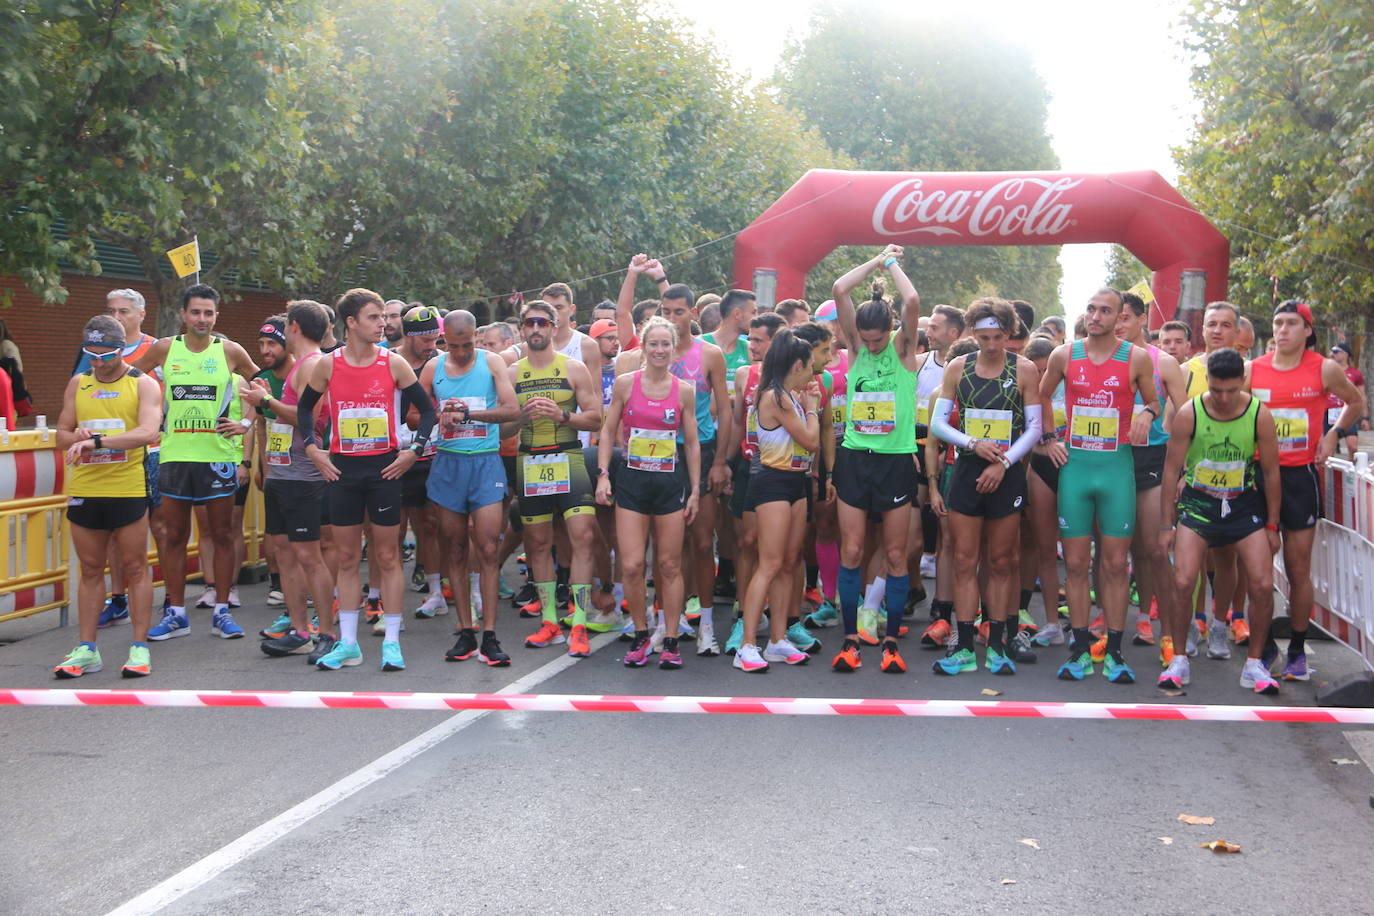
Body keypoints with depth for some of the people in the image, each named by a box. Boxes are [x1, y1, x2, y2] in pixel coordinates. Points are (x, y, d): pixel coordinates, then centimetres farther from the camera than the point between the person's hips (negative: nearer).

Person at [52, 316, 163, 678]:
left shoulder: (143, 384, -3)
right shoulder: (78, 384, 12)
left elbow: (148, 432, -18)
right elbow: (62, 434, 15)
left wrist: (97, 440, -27)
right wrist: (78, 438, -10)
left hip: (129, 490, -4)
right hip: (84, 491, 4)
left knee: (135, 568, 1)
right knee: (90, 570, 9)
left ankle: (139, 648, 7)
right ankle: (86, 649, 13)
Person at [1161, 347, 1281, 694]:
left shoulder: (1260, 415, -10)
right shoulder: (1188, 414, -13)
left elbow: (1271, 472, 0)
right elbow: (1172, 471, -4)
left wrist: (1272, 526, 3)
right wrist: (1166, 525, -3)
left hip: (1245, 504, 1)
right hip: (1198, 502, -1)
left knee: (1263, 585, -8)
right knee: (1182, 582, -14)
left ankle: (1254, 665, 8)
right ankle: (1179, 661, 3)